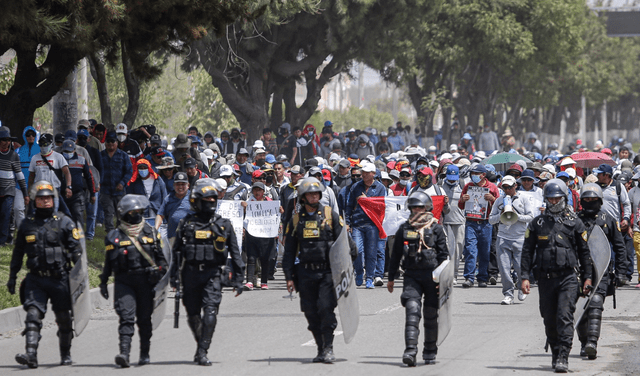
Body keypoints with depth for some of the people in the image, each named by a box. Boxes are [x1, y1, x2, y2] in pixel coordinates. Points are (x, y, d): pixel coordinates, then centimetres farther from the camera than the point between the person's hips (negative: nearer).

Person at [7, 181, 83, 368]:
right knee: (33, 315, -14)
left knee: (63, 318, 7)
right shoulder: (27, 224, 10)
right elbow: (18, 253, 18)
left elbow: (76, 250, 1)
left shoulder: (64, 222, 3)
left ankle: (66, 355, 23)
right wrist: (12, 276, 16)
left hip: (60, 279, -1)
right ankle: (31, 355, -22)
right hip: (36, 280, 1)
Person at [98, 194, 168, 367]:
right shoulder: (114, 236, 5)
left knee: (144, 319, 7)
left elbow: (160, 257, 19)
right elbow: (108, 263, 10)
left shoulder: (151, 233, 12)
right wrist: (103, 283, 9)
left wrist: (163, 271, 8)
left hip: (146, 281, 2)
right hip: (124, 282, -2)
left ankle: (145, 354, 18)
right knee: (126, 316, -14)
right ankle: (124, 353, -23)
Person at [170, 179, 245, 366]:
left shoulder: (224, 224, 8)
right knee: (193, 315, 8)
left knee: (210, 312, -16)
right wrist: (175, 275, 3)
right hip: (191, 273, 1)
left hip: (212, 274, -1)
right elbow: (176, 252, 10)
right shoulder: (186, 224, 7)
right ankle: (201, 345, 29)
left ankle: (202, 352, -16)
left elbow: (235, 253, 11)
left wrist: (238, 278, 8)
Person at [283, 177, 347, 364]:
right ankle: (321, 350, 13)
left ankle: (329, 348, -10)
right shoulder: (296, 220, 11)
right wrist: (289, 276, 8)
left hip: (328, 272, -3)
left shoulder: (330, 215, 4)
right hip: (306, 273, 3)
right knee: (311, 313, 3)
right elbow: (289, 250, 14)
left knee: (325, 308, -16)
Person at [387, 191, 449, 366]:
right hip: (411, 275, 0)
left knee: (431, 315, 4)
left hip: (431, 275, 0)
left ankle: (430, 351, 12)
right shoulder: (404, 229, 8)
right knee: (412, 310, -13)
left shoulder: (436, 229, 4)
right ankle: (410, 350, -18)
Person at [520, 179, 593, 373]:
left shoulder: (574, 223, 5)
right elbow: (527, 251, 8)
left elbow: (584, 252, 10)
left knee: (565, 317, -13)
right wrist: (525, 277, 0)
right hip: (545, 278, 3)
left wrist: (587, 277, 8)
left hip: (568, 278, -3)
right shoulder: (536, 224, 8)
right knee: (549, 320, 9)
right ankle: (555, 352, 25)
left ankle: (563, 358, -16)